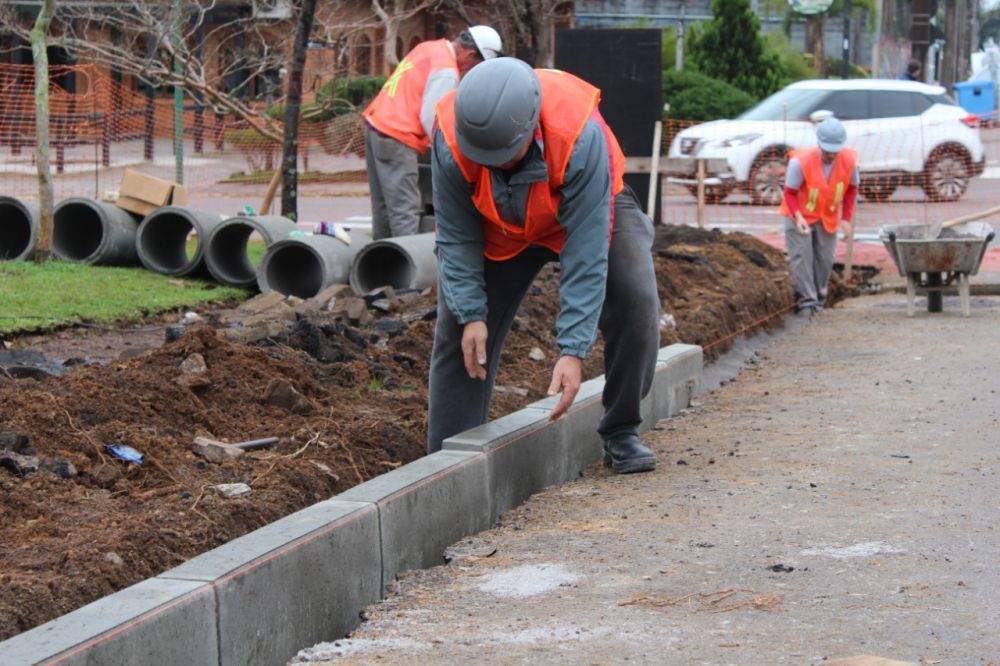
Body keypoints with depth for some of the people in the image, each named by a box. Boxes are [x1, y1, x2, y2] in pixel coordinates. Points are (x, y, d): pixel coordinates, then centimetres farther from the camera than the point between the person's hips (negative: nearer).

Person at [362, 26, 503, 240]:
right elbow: (431, 118, -18)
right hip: (396, 138, -9)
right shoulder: (446, 71, -15)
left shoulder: (430, 48, 13)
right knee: (405, 210, -11)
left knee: (383, 207, 14)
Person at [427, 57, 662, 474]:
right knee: (456, 327, -8)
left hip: (586, 212, -2)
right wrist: (471, 314, -25)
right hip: (497, 230, 2)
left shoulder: (580, 137, -41)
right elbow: (456, 237, -18)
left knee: (637, 302, -22)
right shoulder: (450, 142, -33)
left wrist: (573, 350, -40)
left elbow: (585, 252, -38)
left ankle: (621, 434, -6)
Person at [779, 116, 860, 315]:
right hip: (800, 216, -3)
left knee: (825, 259, 7)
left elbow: (851, 189, 1)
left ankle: (818, 298, 23)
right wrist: (798, 217, -33)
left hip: (828, 218, 4)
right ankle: (806, 300, -10)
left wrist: (846, 218, -4)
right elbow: (790, 192, -18)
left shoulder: (849, 161, -18)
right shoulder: (801, 162, -29)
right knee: (801, 257, -11)